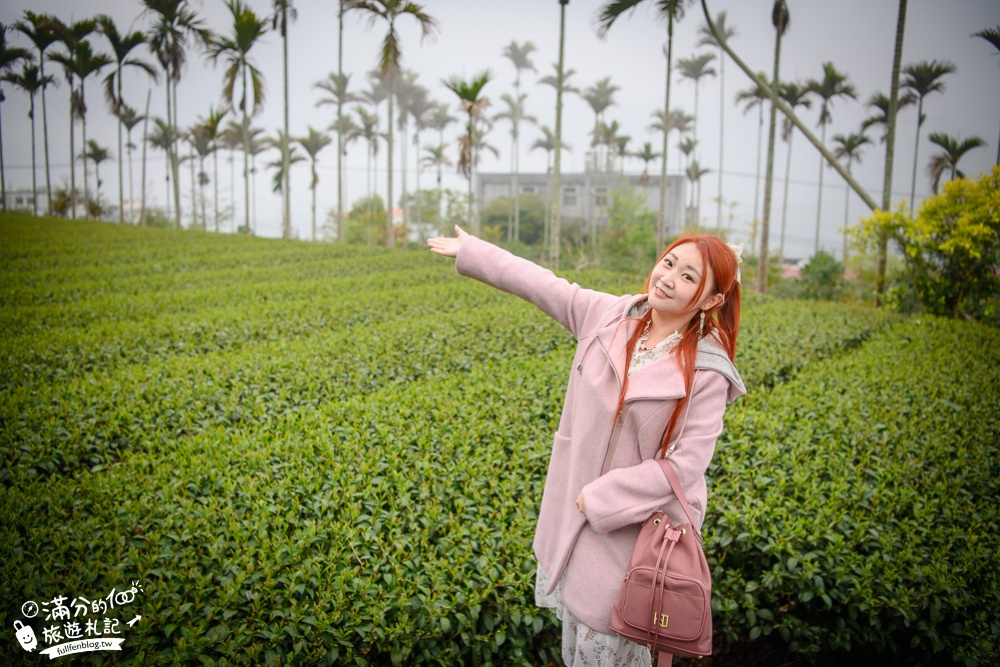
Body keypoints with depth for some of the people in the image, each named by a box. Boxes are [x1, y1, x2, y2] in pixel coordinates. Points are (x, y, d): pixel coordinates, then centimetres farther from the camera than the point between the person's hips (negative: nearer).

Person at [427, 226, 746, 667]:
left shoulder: (707, 373, -18)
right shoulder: (610, 315, -7)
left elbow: (686, 464, -19)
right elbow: (540, 284, 3)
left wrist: (601, 499, -17)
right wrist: (470, 251, 13)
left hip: (636, 523, -5)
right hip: (575, 505, 5)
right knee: (575, 625, 21)